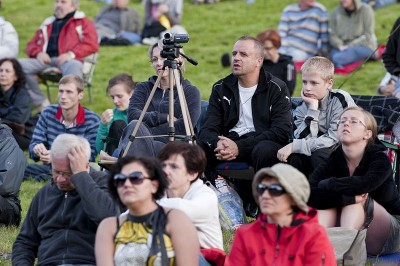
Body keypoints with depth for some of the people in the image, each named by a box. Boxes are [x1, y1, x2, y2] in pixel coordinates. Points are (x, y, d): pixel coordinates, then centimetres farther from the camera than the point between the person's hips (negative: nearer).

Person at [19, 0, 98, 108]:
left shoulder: (83, 22, 16)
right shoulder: (47, 24, 30)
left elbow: (92, 44, 2)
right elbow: (32, 44, 27)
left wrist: (71, 54, -14)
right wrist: (38, 53, 2)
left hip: (69, 61, -5)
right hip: (46, 61, 5)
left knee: (73, 67, -41)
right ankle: (42, 103, -18)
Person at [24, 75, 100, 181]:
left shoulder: (92, 120, -8)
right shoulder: (48, 113, 4)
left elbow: (89, 155, -15)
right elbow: (34, 144, 4)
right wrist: (37, 149, -23)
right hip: (49, 168, 2)